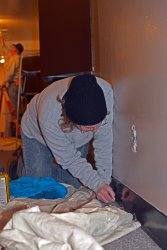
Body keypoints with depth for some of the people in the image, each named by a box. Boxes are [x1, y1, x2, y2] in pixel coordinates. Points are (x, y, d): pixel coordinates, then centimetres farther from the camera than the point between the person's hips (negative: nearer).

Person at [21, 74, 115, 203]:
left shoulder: (105, 91, -39)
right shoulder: (48, 115, -45)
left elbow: (104, 140, -27)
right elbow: (69, 159, -30)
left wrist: (104, 180, -28)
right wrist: (97, 185, -36)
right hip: (37, 136, -3)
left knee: (75, 185, 4)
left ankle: (50, 169, 32)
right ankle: (23, 168, 27)